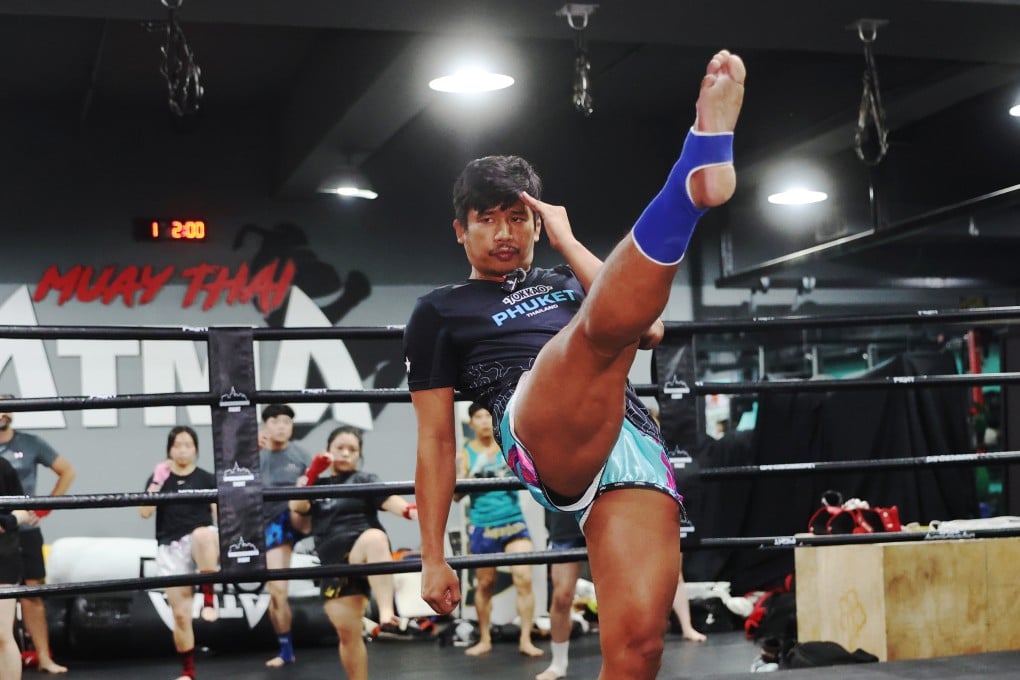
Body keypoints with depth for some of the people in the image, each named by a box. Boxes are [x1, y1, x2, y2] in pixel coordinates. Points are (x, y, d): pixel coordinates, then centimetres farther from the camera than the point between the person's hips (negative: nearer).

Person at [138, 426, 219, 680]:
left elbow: (219, 517, 4)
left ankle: (208, 597, -29)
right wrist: (157, 482, -10)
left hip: (201, 542, -2)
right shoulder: (159, 478, 8)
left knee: (203, 534, -41)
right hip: (171, 548, 2)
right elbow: (144, 512, -3)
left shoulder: (207, 479, 5)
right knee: (180, 614, -1)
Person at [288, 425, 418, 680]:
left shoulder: (363, 480, 9)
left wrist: (411, 511, -29)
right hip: (334, 563, 4)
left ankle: (387, 613, -51)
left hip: (362, 549, -4)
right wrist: (311, 474, 0)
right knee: (347, 633, 0)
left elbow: (389, 500, -9)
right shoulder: (318, 485, 22)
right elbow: (297, 507, 6)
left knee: (374, 538, -40)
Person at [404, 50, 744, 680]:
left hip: (635, 440, 4)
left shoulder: (565, 283, 34)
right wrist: (433, 558, 10)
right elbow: (436, 441, 17)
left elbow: (649, 328, 13)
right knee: (603, 324, -36)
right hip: (543, 434, -4)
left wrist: (567, 239, 17)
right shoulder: (441, 311, 23)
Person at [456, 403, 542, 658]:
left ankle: (525, 640, 1)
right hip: (482, 527, 0)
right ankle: (485, 640, 22)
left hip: (513, 522, 0)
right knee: (485, 584, 9)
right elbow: (457, 494, -5)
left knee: (524, 578, -8)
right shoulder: (465, 454, 0)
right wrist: (464, 473, -22)